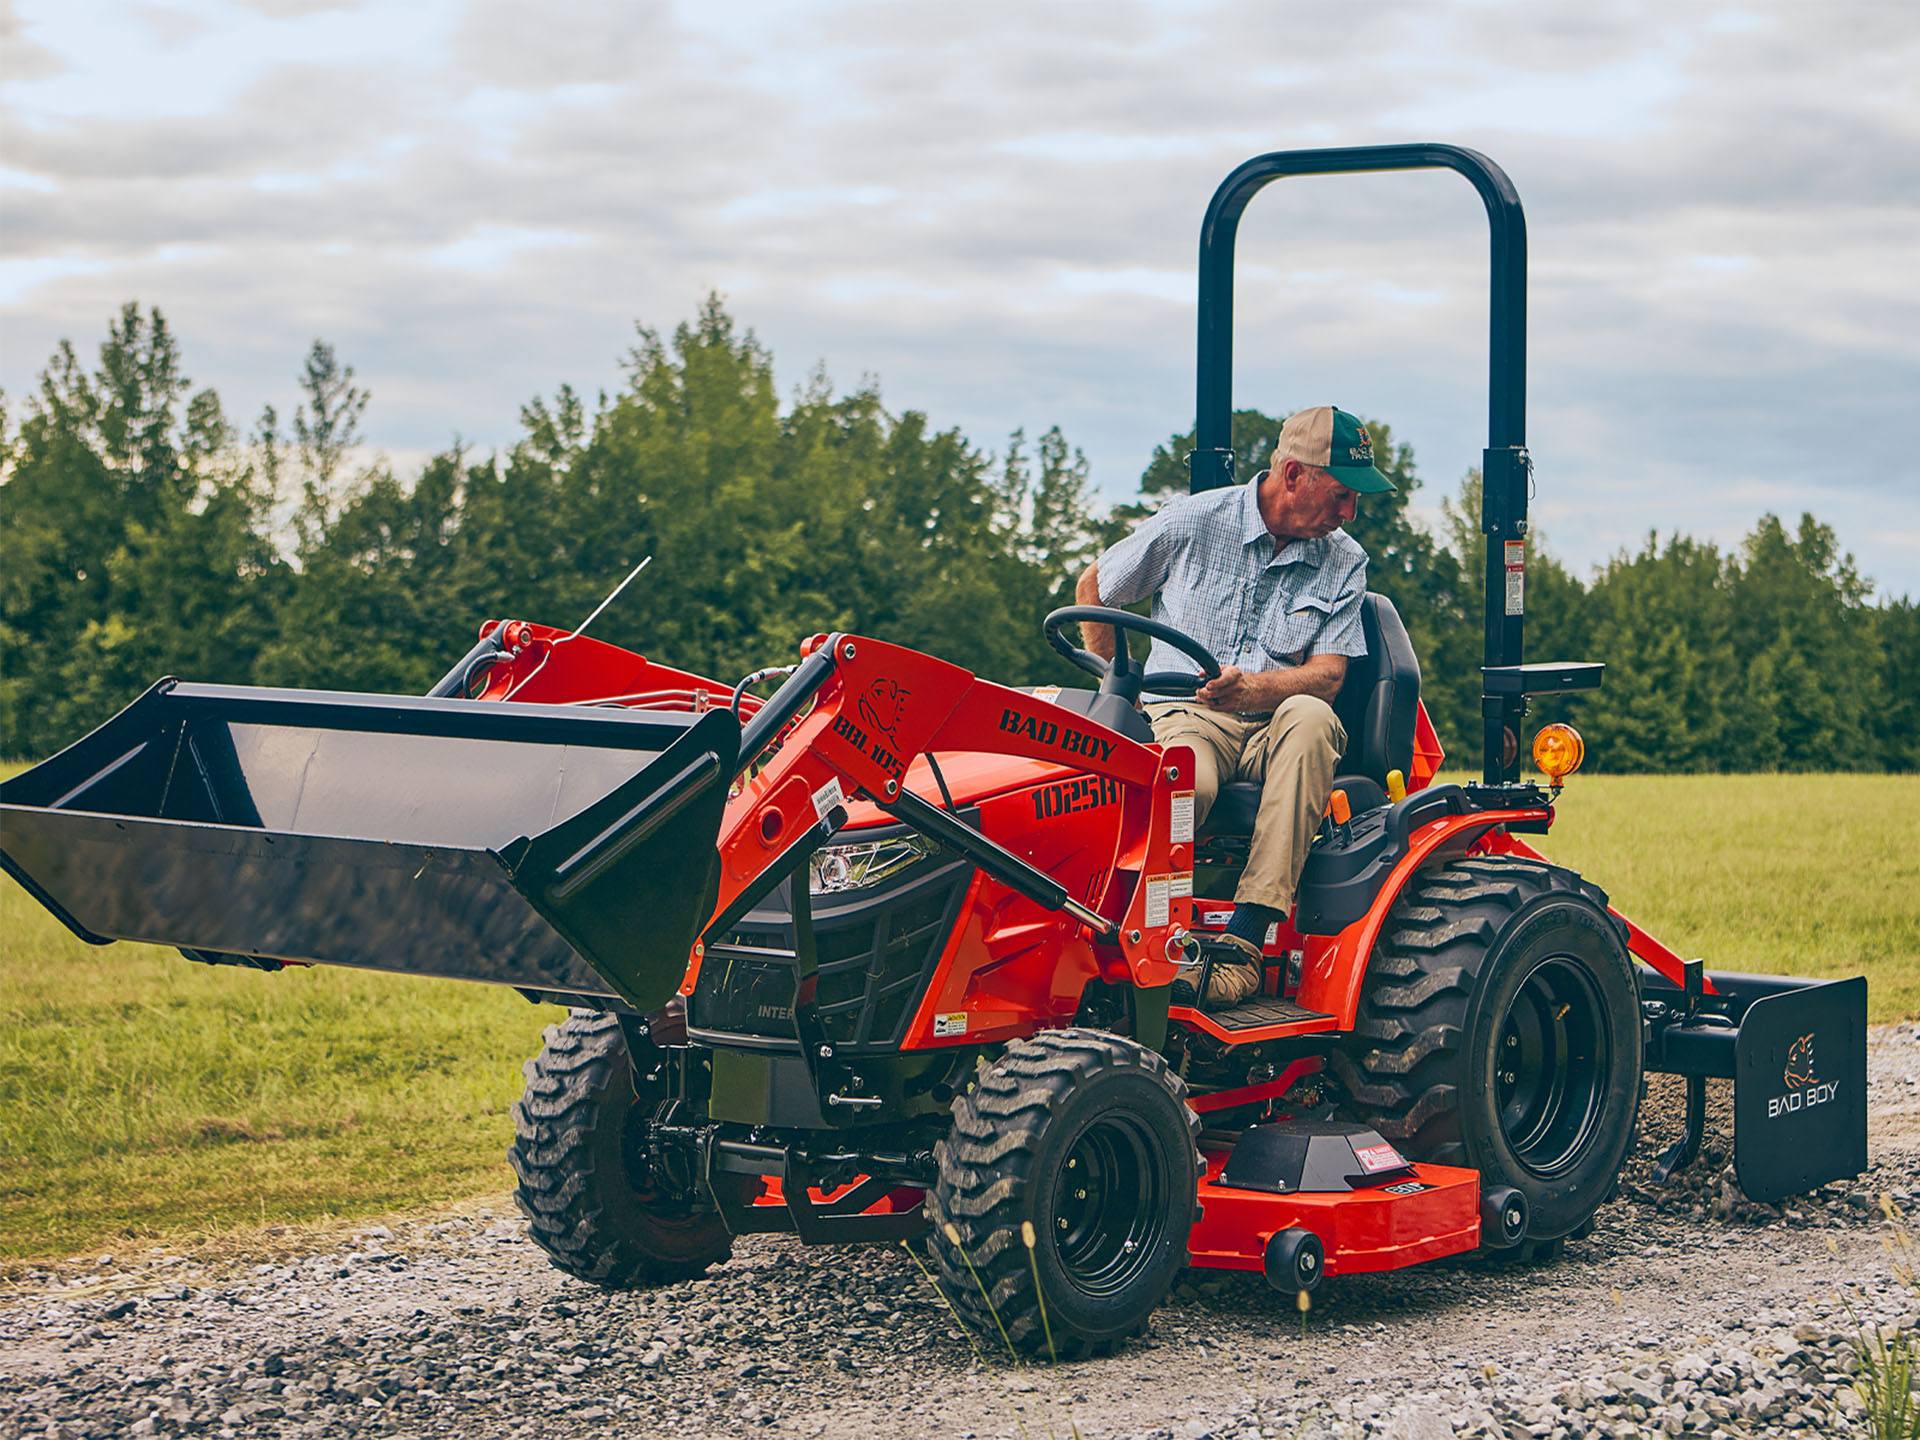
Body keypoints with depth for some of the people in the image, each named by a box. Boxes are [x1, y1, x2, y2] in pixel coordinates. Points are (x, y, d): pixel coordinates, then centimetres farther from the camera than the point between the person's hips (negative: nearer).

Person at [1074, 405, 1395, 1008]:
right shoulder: (1193, 522, 2)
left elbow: (1328, 676, -5)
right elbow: (1094, 585, 16)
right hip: (1182, 715, -2)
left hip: (1275, 724, 3)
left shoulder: (1344, 562, 7)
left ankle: (1244, 939, -43)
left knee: (1310, 717, -37)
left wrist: (1251, 687, -25)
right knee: (1186, 782, -41)